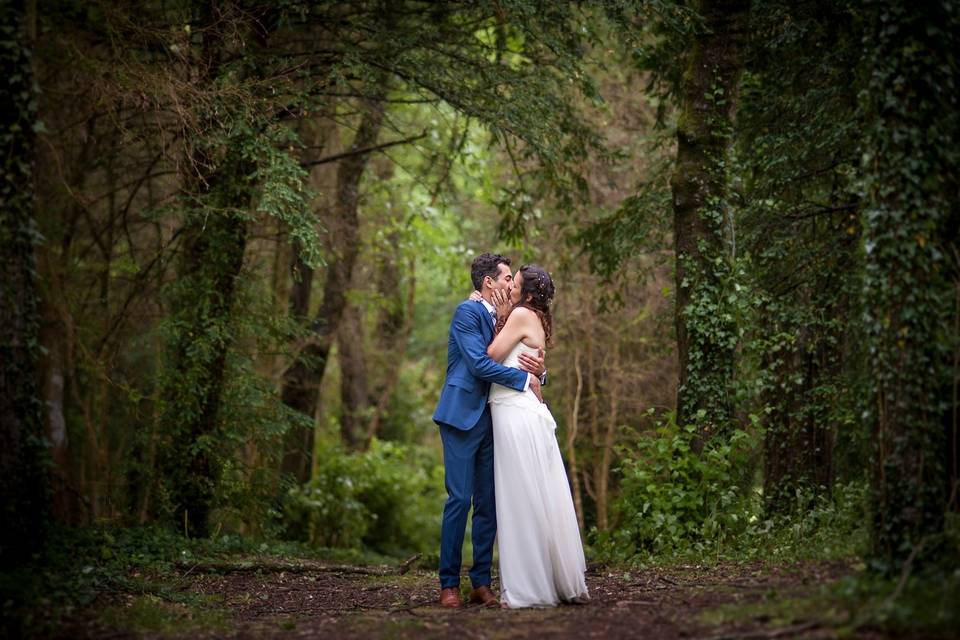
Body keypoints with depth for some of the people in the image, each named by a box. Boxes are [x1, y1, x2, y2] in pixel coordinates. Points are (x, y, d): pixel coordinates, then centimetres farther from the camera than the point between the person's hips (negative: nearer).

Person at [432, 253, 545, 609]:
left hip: (490, 419, 8)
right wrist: (525, 380, -13)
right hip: (463, 416, -8)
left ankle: (481, 583, 11)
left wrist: (537, 372, -5)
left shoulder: (502, 319, 17)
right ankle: (449, 584, -1)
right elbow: (479, 363, -18)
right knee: (460, 499, -7)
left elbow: (519, 366, 18)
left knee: (488, 502, 6)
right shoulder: (468, 312, -7)